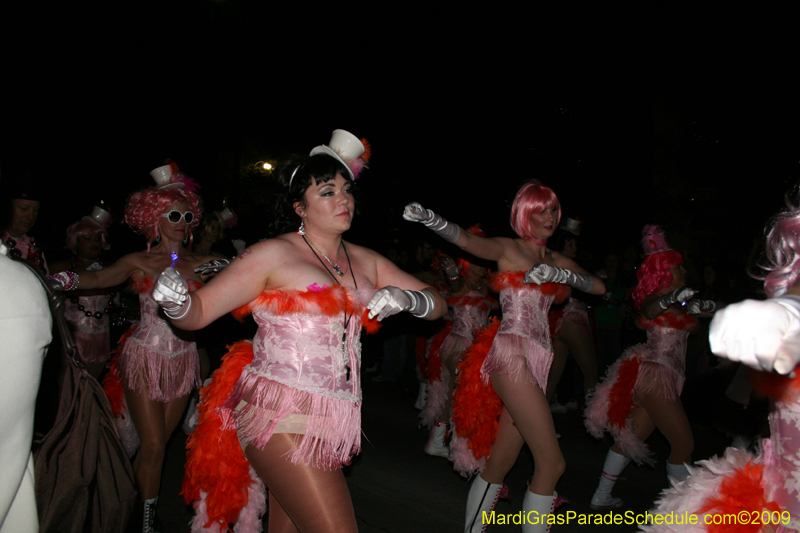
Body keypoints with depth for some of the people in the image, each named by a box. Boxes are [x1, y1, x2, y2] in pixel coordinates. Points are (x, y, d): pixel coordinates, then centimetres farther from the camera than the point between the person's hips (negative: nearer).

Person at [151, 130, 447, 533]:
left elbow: (438, 305, 12)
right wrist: (175, 300, -30)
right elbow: (198, 312, -7)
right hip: (282, 415, -6)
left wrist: (404, 297, -10)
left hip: (331, 422, 6)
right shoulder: (275, 254, -5)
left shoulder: (365, 262, 11)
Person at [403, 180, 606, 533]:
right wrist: (430, 219, -35)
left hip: (536, 362, 7)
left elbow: (599, 287, 9)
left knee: (499, 464, 12)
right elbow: (468, 241, -16)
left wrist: (560, 274, -9)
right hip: (513, 353, -7)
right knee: (551, 463, -10)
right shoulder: (508, 248, 2)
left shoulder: (558, 261, 20)